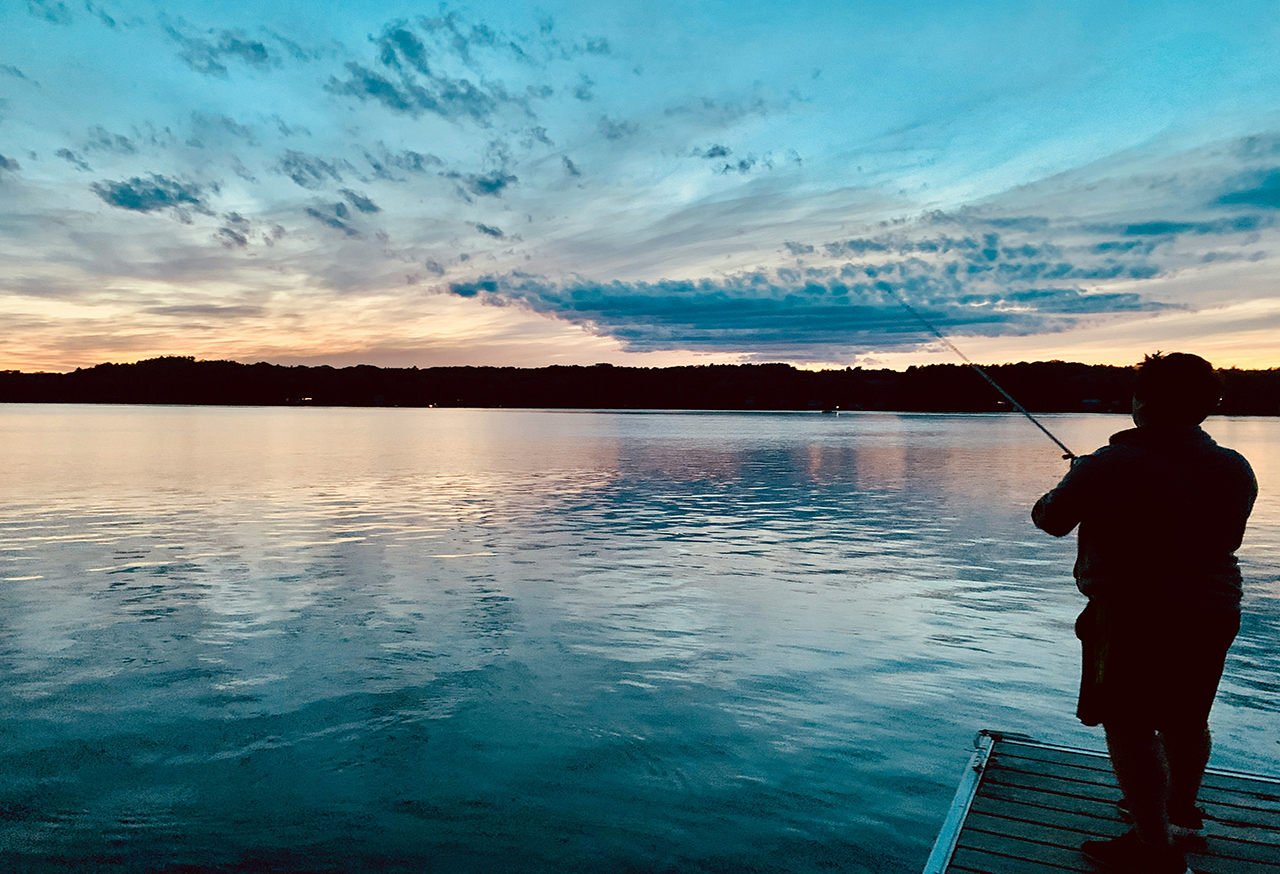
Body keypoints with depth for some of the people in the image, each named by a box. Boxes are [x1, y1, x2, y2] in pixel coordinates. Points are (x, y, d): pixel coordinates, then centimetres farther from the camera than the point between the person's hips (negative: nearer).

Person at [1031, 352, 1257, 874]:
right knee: (1187, 721, 22)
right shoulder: (1236, 471, 0)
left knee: (1128, 728, 2)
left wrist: (1060, 495, 17)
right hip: (1213, 615, 7)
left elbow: (1052, 520, -6)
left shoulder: (1107, 467, -18)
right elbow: (1228, 539, 14)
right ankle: (1180, 811, 42)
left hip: (1133, 617, -7)